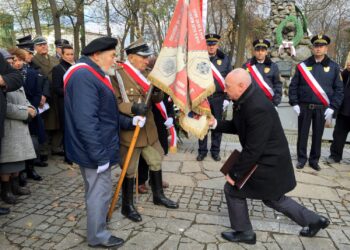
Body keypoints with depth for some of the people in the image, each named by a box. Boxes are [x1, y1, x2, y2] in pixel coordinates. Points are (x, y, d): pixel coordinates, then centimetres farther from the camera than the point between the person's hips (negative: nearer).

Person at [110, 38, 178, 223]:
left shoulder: (145, 74, 10)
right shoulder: (118, 75, -14)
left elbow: (156, 99, 9)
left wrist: (158, 92, -13)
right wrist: (132, 108, -32)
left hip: (149, 129, 8)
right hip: (129, 131, -7)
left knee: (156, 162, 18)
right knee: (129, 170, 7)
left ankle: (158, 195, 39)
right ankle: (127, 206, 25)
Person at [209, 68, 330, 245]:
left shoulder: (257, 108, -32)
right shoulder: (246, 97, -2)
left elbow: (252, 150, -29)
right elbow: (237, 126, 12)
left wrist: (234, 173, -18)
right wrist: (216, 124, -2)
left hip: (268, 164, -9)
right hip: (268, 160, 10)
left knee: (232, 189, 3)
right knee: (272, 197, 25)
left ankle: (244, 233, 25)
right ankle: (314, 221, 42)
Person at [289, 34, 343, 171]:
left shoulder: (333, 67, 4)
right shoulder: (303, 65, 3)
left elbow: (339, 89, 3)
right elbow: (293, 86, 4)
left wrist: (332, 108, -6)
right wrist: (294, 103, -5)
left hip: (322, 108, 1)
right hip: (304, 107, 0)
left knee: (318, 135, 8)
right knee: (302, 134, 4)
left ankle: (314, 160, 21)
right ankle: (301, 159, 17)